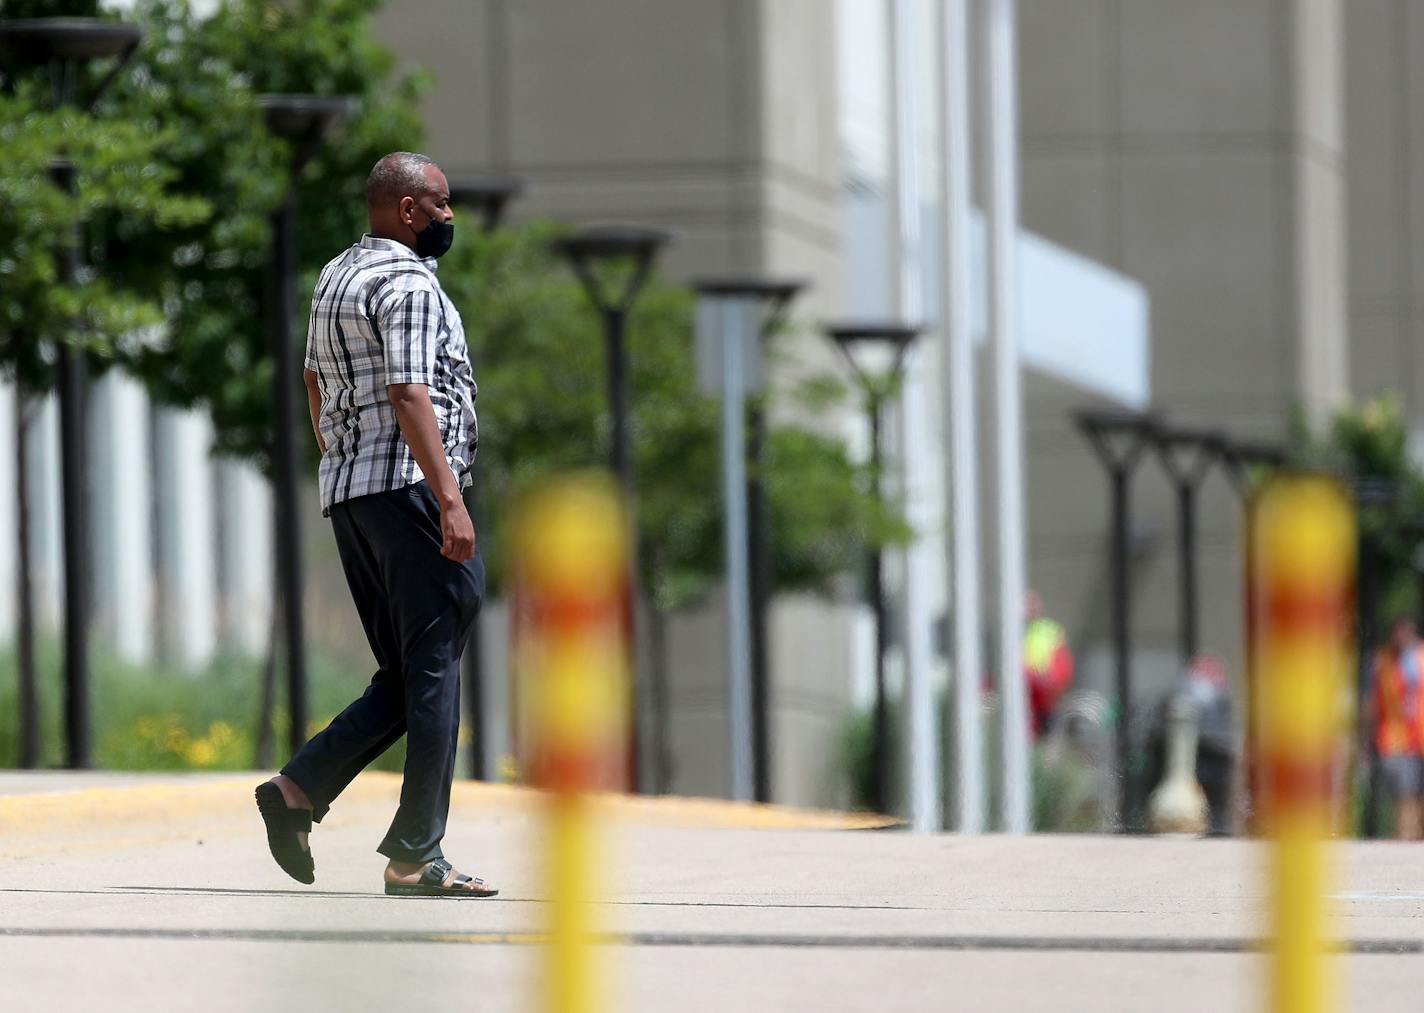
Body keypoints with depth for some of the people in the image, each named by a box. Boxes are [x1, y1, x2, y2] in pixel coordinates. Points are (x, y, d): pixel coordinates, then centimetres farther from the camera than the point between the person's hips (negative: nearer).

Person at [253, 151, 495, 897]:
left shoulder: (335, 277, 19)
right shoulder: (408, 283, -10)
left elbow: (314, 380, 27)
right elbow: (409, 395, -19)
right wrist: (451, 500, -24)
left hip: (346, 492, 9)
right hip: (409, 486, -9)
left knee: (406, 678, 13)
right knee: (432, 671, -6)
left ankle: (299, 790, 1)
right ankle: (415, 858, -8)